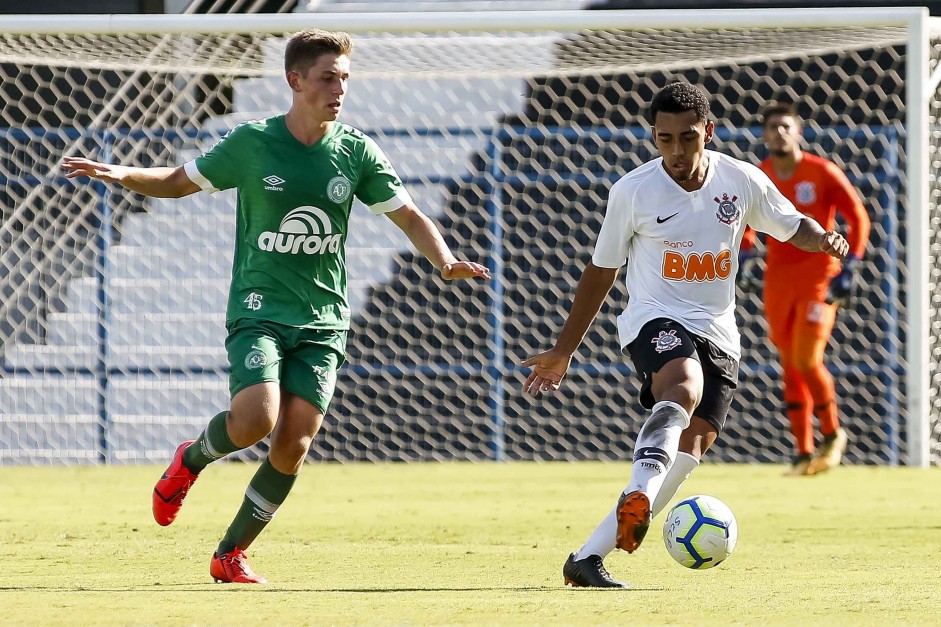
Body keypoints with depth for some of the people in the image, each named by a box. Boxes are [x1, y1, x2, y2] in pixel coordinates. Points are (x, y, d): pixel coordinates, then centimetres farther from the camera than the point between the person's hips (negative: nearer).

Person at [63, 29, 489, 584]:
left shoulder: (357, 152, 1)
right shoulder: (252, 143, -4)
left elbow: (410, 216, 7)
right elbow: (180, 181, 9)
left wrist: (445, 261, -12)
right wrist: (122, 175, -9)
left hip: (322, 321, 2)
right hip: (258, 310, -2)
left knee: (294, 445, -7)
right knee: (255, 420, -24)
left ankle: (231, 555, 10)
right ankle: (192, 460, 11)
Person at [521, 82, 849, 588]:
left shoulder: (742, 181, 0)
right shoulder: (632, 192, -6)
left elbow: (792, 226, 16)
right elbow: (600, 273, 5)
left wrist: (823, 238, -9)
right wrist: (562, 352, 9)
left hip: (718, 335, 4)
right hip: (655, 318, -4)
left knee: (687, 453, -10)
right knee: (684, 389, -36)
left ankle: (589, 557, -9)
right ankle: (638, 499, -57)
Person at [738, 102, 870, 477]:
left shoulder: (823, 173, -8)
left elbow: (858, 218, -3)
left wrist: (849, 268, -11)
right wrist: (745, 257, 3)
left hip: (819, 275, -4)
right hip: (778, 279, 4)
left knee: (807, 361, -14)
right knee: (790, 367, 4)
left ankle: (832, 433, 9)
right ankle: (804, 453, 10)